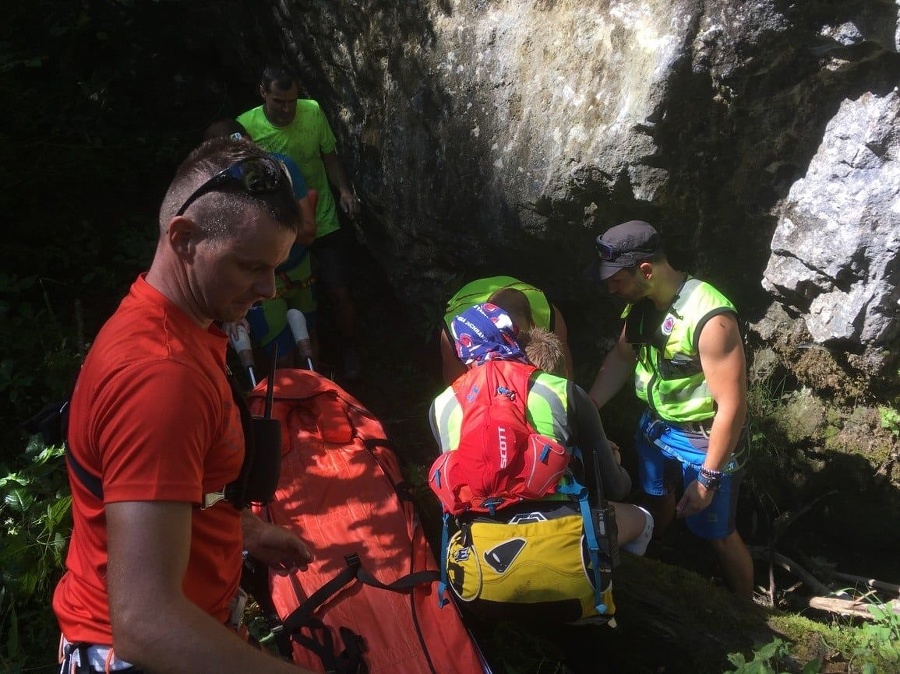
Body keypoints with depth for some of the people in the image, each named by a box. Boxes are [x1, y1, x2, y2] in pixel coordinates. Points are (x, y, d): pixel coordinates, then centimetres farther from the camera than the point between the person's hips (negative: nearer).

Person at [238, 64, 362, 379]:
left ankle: (349, 352, 26)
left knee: (339, 292, 1)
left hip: (323, 223, 1)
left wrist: (344, 189, -13)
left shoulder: (313, 112, -12)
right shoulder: (245, 126, -17)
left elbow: (329, 156, 2)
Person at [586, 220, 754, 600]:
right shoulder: (641, 301, -10)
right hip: (655, 424, 7)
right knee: (657, 503, 29)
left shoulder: (709, 319, -33)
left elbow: (732, 406, -28)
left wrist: (709, 478, -23)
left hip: (703, 437, -7)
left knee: (718, 536, 10)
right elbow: (622, 356, 7)